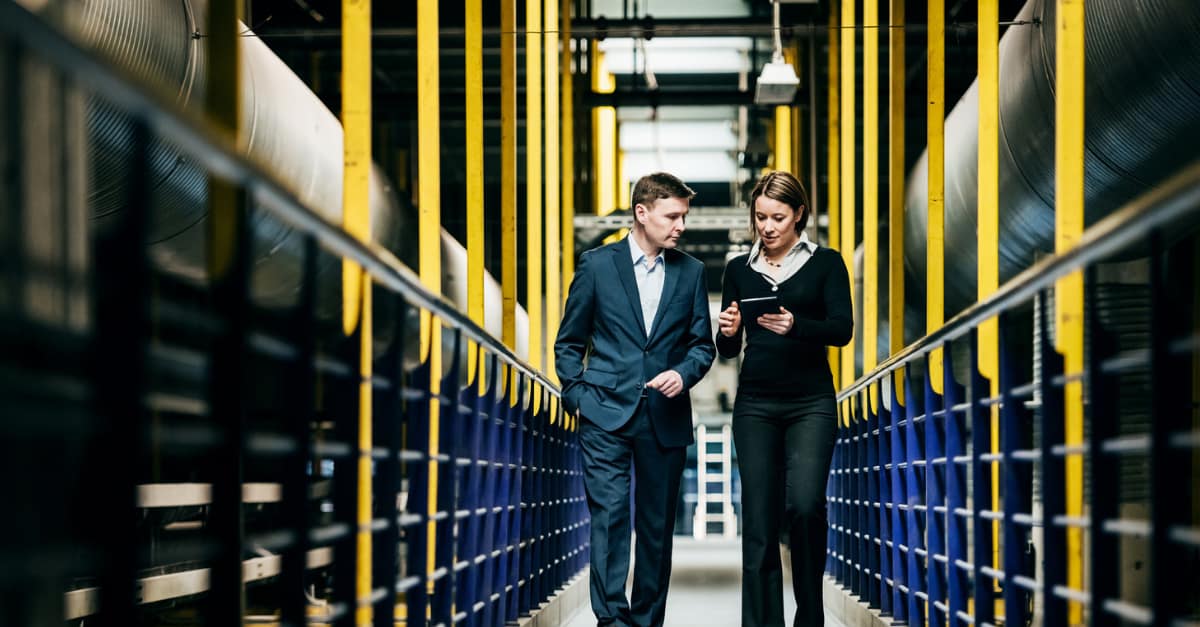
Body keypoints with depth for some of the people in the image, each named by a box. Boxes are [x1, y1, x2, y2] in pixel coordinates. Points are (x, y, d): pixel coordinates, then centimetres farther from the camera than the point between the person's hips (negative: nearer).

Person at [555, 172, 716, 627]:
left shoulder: (690, 272, 8)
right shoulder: (597, 265, 2)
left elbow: (702, 345, 12)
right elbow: (569, 342, 8)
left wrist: (684, 374, -9)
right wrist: (577, 397, -2)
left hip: (666, 418, 3)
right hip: (607, 415, -3)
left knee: (658, 524, 6)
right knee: (609, 513, -13)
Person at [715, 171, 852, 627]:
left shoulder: (825, 263, 2)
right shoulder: (739, 269, 10)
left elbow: (841, 329, -10)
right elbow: (727, 350, 9)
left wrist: (794, 325, -28)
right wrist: (728, 332, -14)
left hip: (811, 403, -3)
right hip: (754, 405, 3)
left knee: (804, 503, -21)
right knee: (759, 522, -1)